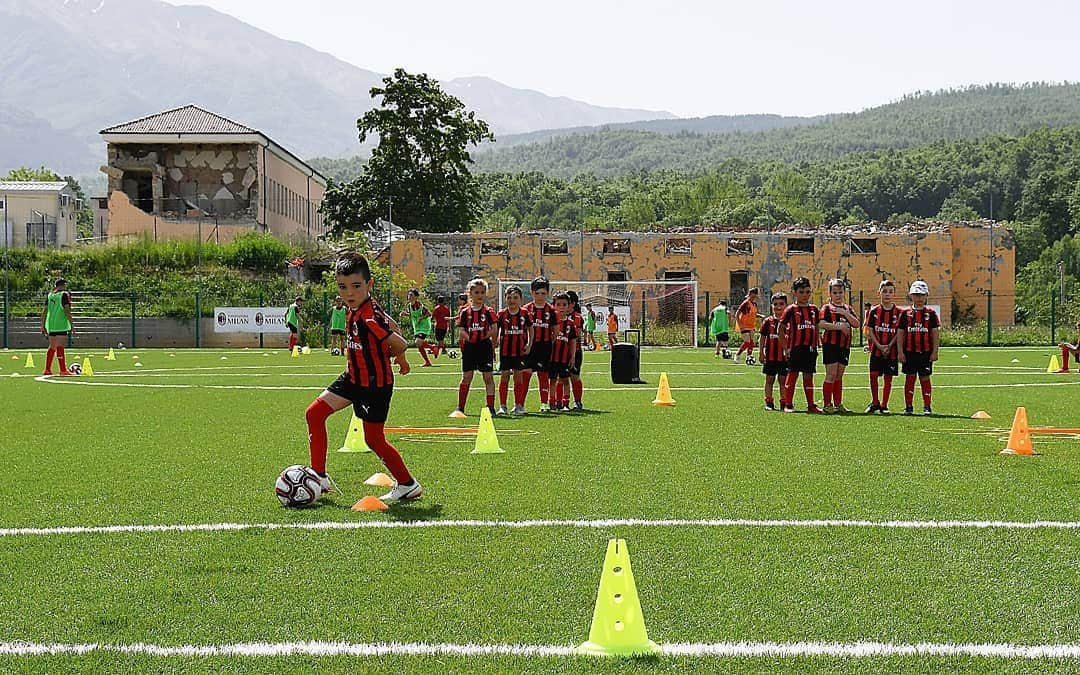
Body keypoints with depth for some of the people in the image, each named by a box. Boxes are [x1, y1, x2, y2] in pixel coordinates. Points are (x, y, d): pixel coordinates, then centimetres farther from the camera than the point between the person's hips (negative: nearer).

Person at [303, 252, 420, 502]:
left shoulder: (369, 317, -27)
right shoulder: (354, 310, 2)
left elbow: (400, 344, -28)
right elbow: (389, 323, 17)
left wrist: (398, 358, -6)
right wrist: (385, 354, 13)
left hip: (376, 384, -9)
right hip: (353, 377, 9)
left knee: (374, 439, 1)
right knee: (314, 414, 4)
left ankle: (409, 485, 19)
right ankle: (320, 477, 10)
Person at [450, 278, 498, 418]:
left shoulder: (488, 311, 1)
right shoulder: (465, 312, 5)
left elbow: (494, 330, -7)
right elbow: (461, 330, 1)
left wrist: (483, 336, -15)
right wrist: (464, 335, -20)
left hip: (484, 346, -1)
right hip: (469, 347, 1)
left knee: (488, 376, -1)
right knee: (466, 377, 1)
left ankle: (491, 407, 3)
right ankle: (460, 408, 8)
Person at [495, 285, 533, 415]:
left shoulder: (524, 314, 0)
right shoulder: (502, 314, -2)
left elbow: (530, 329, 10)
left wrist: (529, 345, 1)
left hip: (520, 350, 0)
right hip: (505, 350, 0)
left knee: (518, 376, 5)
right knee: (504, 376, 1)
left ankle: (518, 405, 12)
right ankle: (502, 406, 5)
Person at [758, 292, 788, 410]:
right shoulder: (768, 321, 2)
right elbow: (763, 338, 6)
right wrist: (761, 353, 1)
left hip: (784, 357, 0)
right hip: (770, 356, 0)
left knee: (784, 380, 7)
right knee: (769, 379, 7)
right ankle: (768, 402, 13)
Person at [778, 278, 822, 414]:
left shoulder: (814, 310, 10)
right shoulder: (791, 309, -2)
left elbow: (816, 329, 17)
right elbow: (781, 329, -1)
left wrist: (816, 346, 10)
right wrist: (785, 348, -6)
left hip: (810, 348, 4)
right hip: (795, 348, -4)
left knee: (808, 376, 7)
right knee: (792, 374, 0)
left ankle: (811, 405, 10)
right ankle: (788, 404, 6)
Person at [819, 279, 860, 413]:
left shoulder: (848, 308, 14)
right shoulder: (827, 308, -1)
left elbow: (856, 324, 1)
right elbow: (822, 323, -17)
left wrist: (845, 313, -10)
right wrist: (839, 326, -19)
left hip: (844, 346, 5)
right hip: (830, 344, -5)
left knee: (839, 376, 10)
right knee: (831, 375, -6)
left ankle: (838, 404, 15)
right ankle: (827, 405, -3)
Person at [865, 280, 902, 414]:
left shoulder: (898, 312, 0)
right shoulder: (874, 311, 2)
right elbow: (870, 331, 0)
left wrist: (889, 346, -13)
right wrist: (879, 346, -12)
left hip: (891, 350, 0)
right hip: (876, 349, 0)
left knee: (888, 378, 3)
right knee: (873, 375, -4)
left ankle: (884, 405, 13)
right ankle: (875, 402, 13)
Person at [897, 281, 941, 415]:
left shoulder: (931, 313, 4)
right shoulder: (905, 313, 5)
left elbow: (935, 334, 3)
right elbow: (900, 333, 5)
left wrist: (935, 351, -4)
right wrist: (900, 352, -2)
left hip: (926, 352, -1)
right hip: (909, 352, 1)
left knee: (925, 378, 3)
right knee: (910, 378, 3)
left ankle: (927, 407, 9)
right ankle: (908, 407, 9)